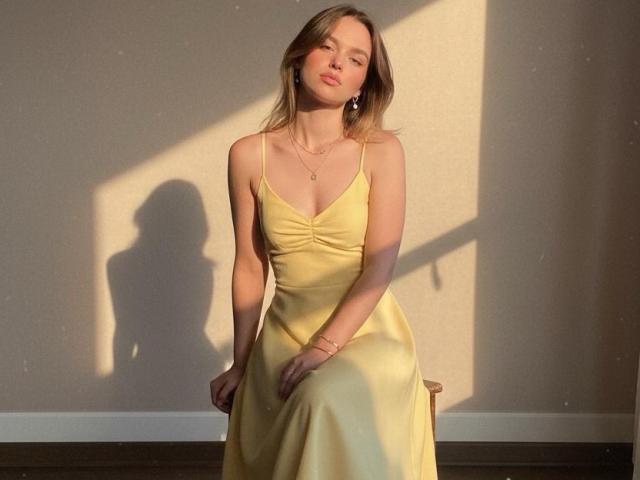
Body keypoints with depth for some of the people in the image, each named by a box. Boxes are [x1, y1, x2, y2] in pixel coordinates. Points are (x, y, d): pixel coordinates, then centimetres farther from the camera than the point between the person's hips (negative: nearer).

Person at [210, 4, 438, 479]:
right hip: (285, 337, 2)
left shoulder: (382, 151, -5)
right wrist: (240, 364, 9)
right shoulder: (250, 155, 1)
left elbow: (379, 266, -10)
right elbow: (250, 268, 6)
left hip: (366, 334, -2)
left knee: (326, 400, -33)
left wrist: (326, 346, -19)